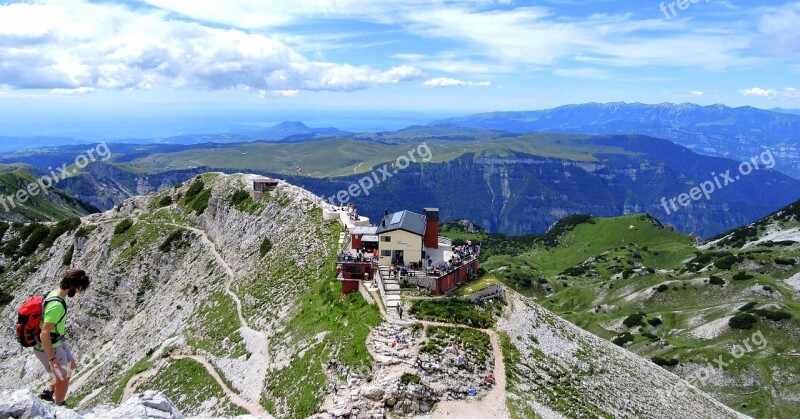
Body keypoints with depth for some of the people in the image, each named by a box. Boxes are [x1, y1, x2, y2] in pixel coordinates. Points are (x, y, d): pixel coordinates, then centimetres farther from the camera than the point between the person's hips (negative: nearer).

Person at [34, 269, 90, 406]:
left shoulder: (56, 294, -2)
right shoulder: (56, 305, -33)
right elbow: (44, 334, -32)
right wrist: (52, 358, -26)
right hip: (48, 348, -9)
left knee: (71, 365, 25)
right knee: (64, 377, 8)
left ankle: (48, 391, 34)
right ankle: (59, 407, 27)